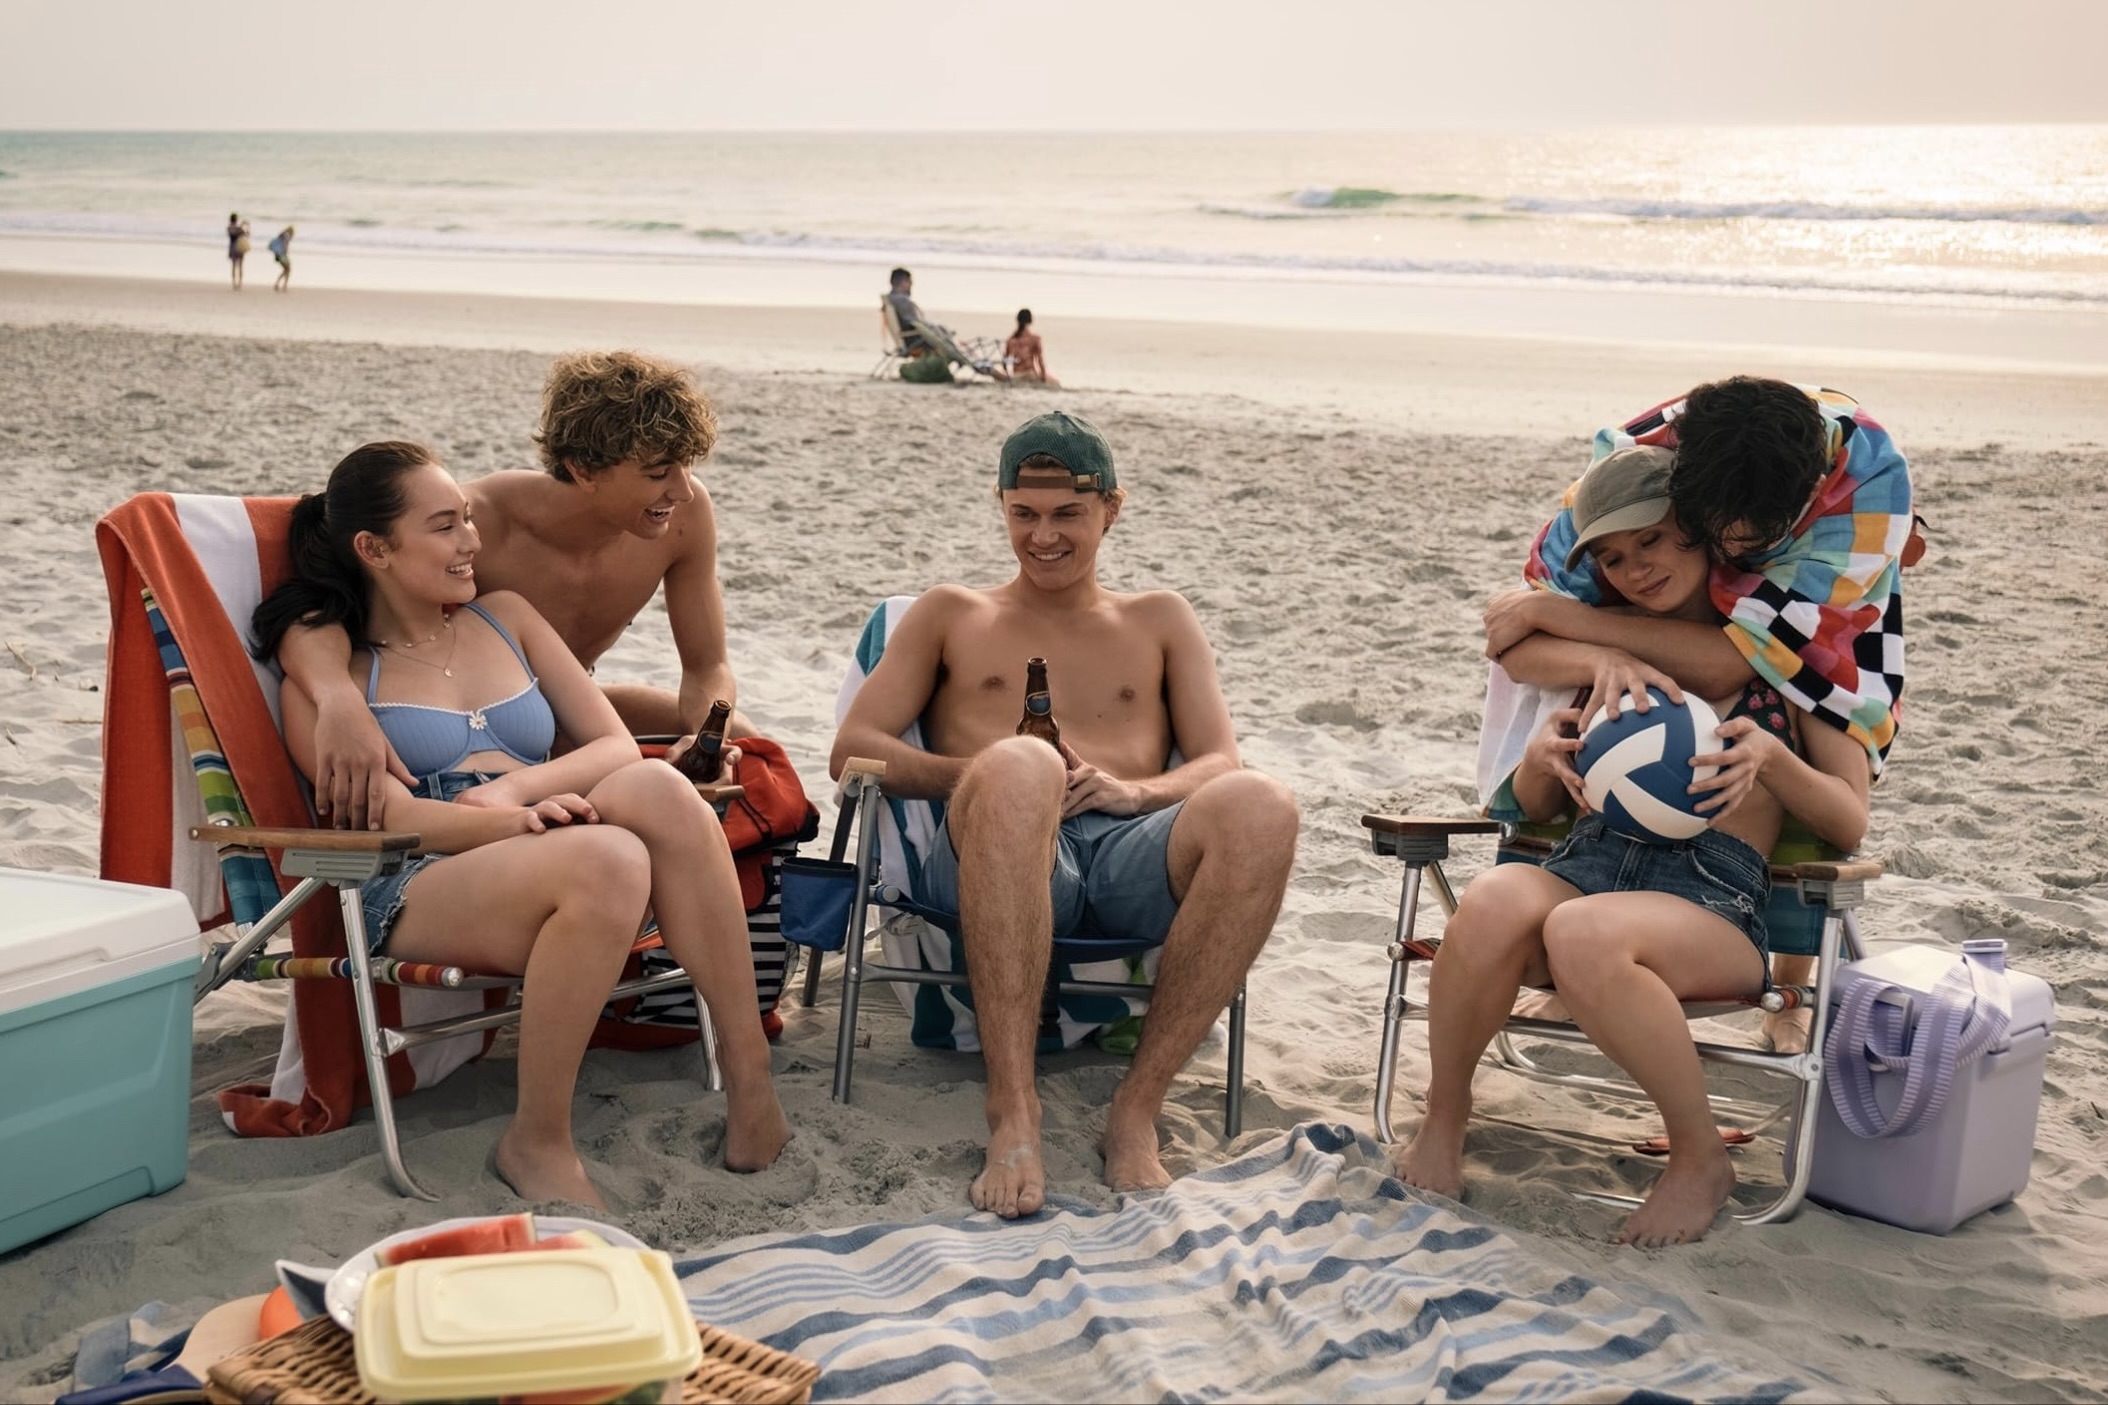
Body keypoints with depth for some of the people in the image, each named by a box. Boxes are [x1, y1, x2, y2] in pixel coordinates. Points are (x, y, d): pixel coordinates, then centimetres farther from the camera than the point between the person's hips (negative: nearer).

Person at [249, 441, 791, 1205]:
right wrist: (521, 822, -23)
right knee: (607, 859, -36)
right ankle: (537, 1140, -24)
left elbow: (618, 746, 14)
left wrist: (516, 788, -7)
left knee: (655, 787, -31)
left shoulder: (505, 617, 23)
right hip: (423, 891, -4)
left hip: (548, 868, 4)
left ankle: (748, 1076, -30)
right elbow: (391, 814, -5)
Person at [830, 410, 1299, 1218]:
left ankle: (1137, 1108, -30)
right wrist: (976, 775, -5)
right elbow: (854, 748, 15)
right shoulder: (952, 615, 28)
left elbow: (1220, 765, 17)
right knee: (1019, 767, -40)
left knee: (1261, 805, -34)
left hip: (1133, 853, 2)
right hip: (1000, 862, -2)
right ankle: (1013, 1114, -40)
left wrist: (1135, 790, -7)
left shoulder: (1158, 620, 31)